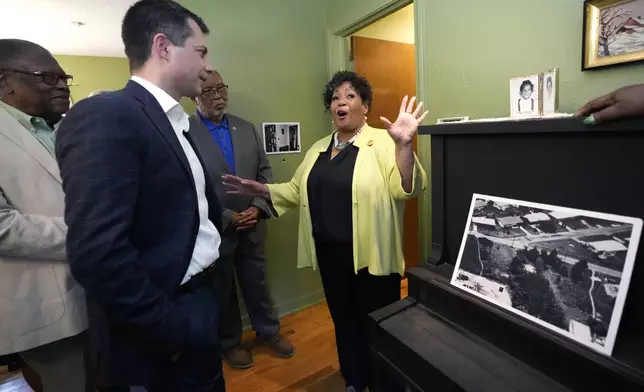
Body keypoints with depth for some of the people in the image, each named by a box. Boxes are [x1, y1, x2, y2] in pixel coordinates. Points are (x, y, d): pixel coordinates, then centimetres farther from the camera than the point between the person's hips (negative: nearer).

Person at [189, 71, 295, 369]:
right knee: (222, 290, 17)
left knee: (257, 283, 19)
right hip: (214, 231, -3)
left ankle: (269, 331, 42)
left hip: (251, 226, 4)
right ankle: (229, 342, 40)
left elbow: (265, 173, 6)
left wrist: (258, 208, -8)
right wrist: (226, 218, -16)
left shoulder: (247, 129, 5)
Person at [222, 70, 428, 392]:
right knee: (344, 321, 21)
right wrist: (259, 190, 4)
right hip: (330, 253, 6)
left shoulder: (382, 142, -8)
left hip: (371, 255, -5)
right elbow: (298, 191, 14)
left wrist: (404, 144, -31)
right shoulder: (318, 149, 12)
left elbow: (406, 189, -18)